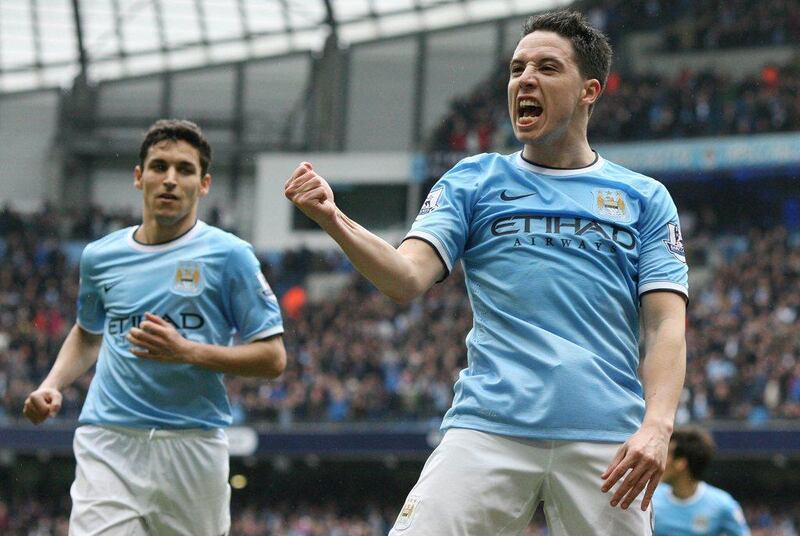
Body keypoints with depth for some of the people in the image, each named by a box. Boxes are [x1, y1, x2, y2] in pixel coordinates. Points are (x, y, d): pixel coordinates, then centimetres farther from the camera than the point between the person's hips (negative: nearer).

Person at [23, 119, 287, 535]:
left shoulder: (228, 255, 1)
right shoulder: (100, 256, 12)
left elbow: (273, 357, -1)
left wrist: (188, 351, -14)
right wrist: (52, 385, 14)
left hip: (193, 443, -2)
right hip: (108, 444, 2)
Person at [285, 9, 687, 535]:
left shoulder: (645, 198, 14)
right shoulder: (474, 181, 15)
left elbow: (666, 324, 6)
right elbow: (407, 279, 2)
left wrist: (657, 424, -12)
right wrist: (334, 221, -17)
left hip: (605, 439, 0)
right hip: (488, 427, 0)